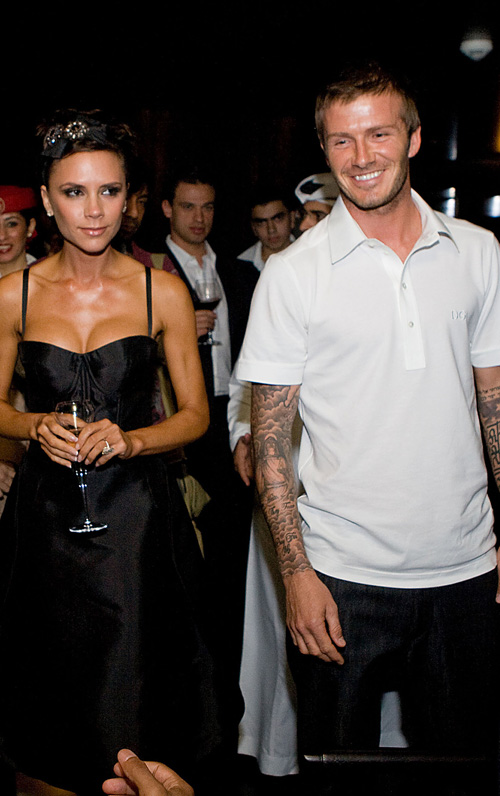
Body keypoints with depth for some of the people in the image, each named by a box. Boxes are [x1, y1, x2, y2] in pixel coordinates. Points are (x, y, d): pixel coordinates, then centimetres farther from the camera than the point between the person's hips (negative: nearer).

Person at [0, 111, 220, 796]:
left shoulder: (163, 292, -3)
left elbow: (195, 415, 2)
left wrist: (131, 439, -16)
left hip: (137, 513, -1)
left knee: (134, 683, 5)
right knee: (56, 681, 10)